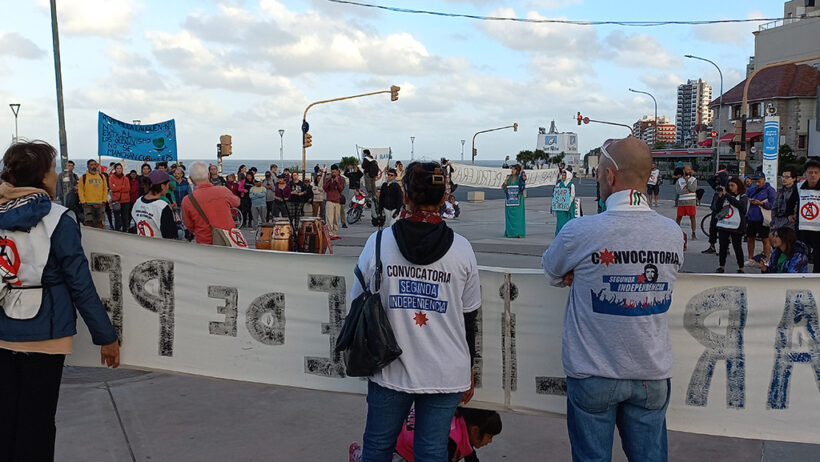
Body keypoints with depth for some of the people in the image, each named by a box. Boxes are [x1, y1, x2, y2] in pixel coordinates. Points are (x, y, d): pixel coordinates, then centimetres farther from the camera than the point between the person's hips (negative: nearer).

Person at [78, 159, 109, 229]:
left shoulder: (102, 176, 12)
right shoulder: (84, 177, 3)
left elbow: (105, 189, 13)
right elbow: (80, 190, 1)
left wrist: (104, 200, 2)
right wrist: (83, 202, -8)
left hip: (100, 204, 3)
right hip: (88, 205, -3)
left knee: (101, 223, 3)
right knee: (89, 223, -6)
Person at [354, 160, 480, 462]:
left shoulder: (378, 242, -6)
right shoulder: (461, 249, -5)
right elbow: (469, 316, 2)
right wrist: (468, 368, 15)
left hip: (390, 369, 0)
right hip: (445, 373, 0)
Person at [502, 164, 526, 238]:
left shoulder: (520, 178, -1)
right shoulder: (509, 178, 9)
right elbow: (503, 187, 5)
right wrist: (506, 179, -5)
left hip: (518, 200, -3)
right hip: (510, 200, 4)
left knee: (518, 215, -4)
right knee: (509, 216, 3)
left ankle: (519, 233, -1)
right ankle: (510, 232, 8)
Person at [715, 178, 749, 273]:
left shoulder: (743, 197, 2)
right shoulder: (726, 196, 12)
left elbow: (739, 204, -20)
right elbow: (718, 209, 8)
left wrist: (727, 195, -19)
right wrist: (720, 197, -6)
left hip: (736, 227, -4)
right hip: (723, 225, 4)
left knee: (737, 247, -1)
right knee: (723, 247, 6)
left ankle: (741, 268, 7)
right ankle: (722, 267, 13)